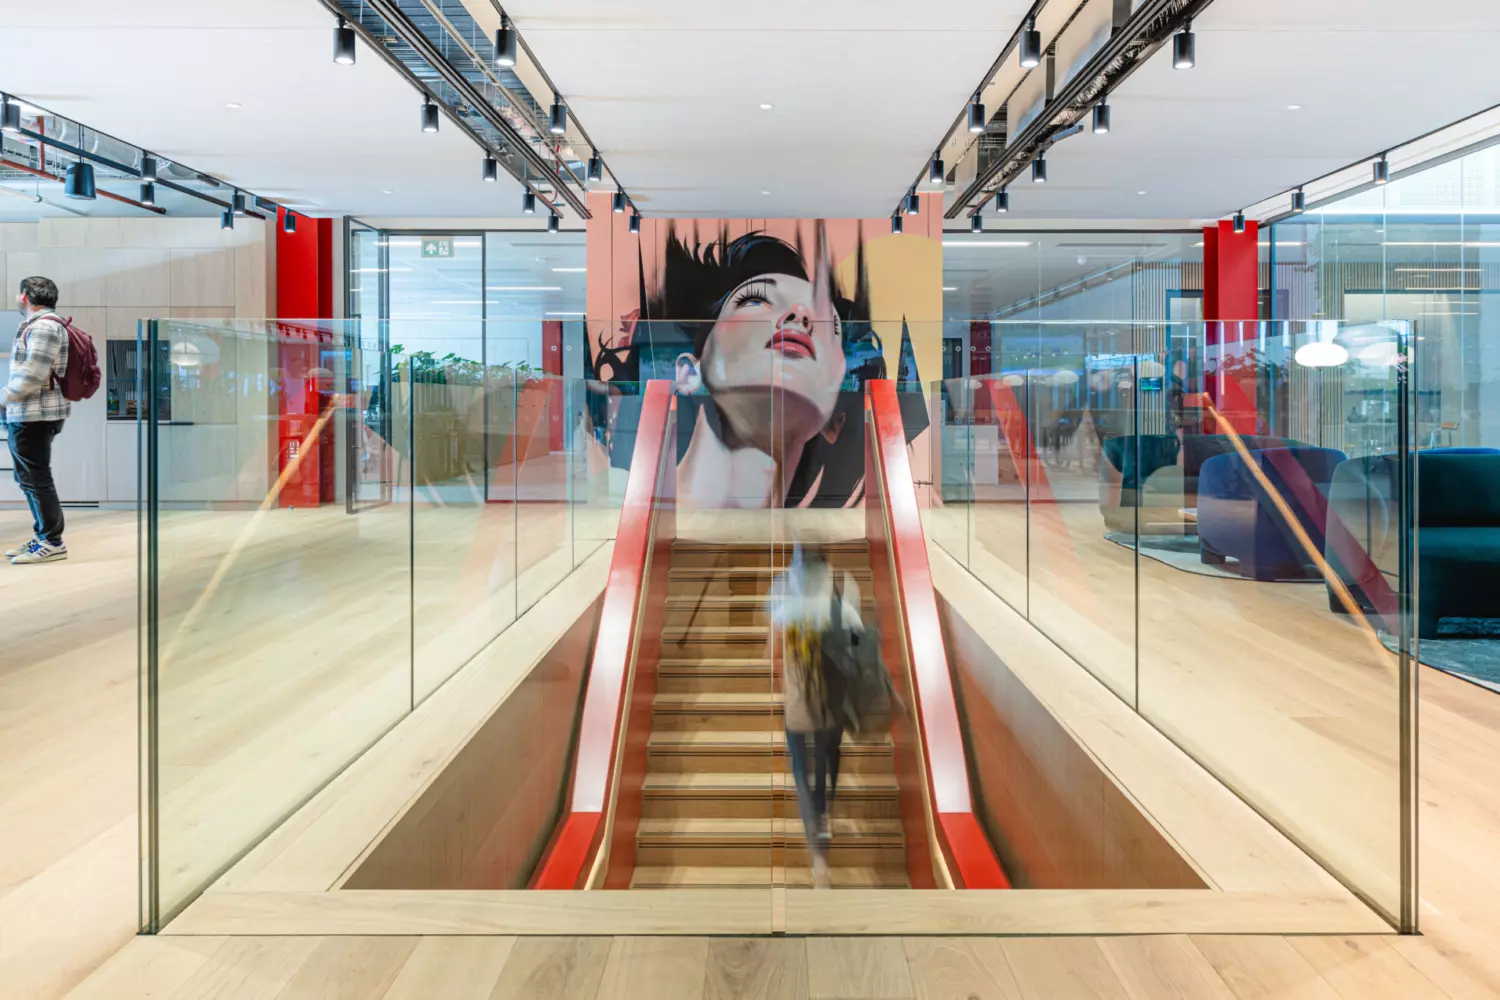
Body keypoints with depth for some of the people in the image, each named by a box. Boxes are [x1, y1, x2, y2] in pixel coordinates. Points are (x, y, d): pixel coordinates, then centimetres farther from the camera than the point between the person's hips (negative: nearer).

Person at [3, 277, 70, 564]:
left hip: (35, 415, -10)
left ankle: (52, 542, -2)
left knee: (36, 479, -6)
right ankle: (42, 536, 20)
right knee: (29, 478, 14)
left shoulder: (44, 326, -14)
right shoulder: (36, 324, 18)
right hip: (27, 414, 10)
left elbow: (33, 375, -21)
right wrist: (12, 404, 9)